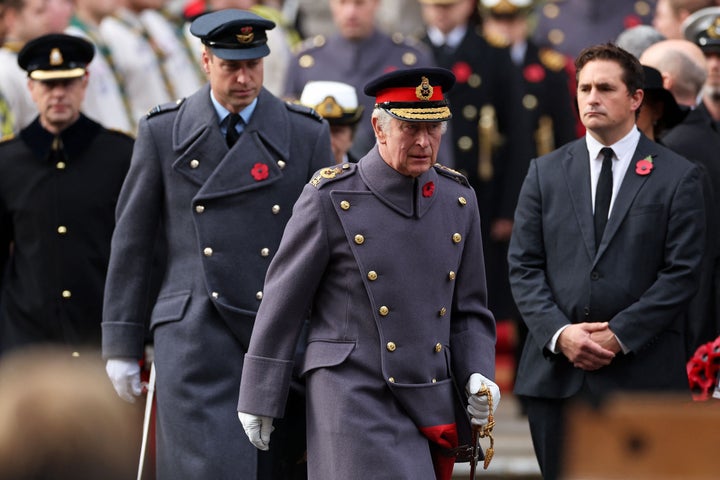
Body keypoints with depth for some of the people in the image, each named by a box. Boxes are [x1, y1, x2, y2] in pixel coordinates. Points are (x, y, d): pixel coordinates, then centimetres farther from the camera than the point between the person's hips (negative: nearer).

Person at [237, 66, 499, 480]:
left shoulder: (458, 200, 8)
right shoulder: (330, 198, -7)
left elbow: (470, 311, 14)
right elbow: (282, 305, -2)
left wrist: (478, 378, -3)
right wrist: (259, 398, 0)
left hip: (433, 409, 6)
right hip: (355, 407, -5)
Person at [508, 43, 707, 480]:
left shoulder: (678, 177, 2)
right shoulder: (545, 173, 12)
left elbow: (681, 274, -4)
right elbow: (524, 266, 7)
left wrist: (619, 336, -12)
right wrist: (559, 333, -9)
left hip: (642, 373, -3)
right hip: (556, 375, 3)